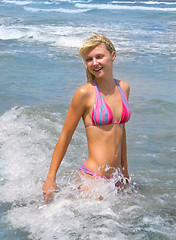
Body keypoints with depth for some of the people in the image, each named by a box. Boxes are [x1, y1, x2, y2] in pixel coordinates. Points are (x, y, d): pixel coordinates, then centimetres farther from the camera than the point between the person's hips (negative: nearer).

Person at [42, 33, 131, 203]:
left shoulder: (124, 88, 8)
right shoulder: (85, 93, -9)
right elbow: (65, 136, -4)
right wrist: (50, 179, -4)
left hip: (116, 179, 6)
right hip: (92, 176, -6)